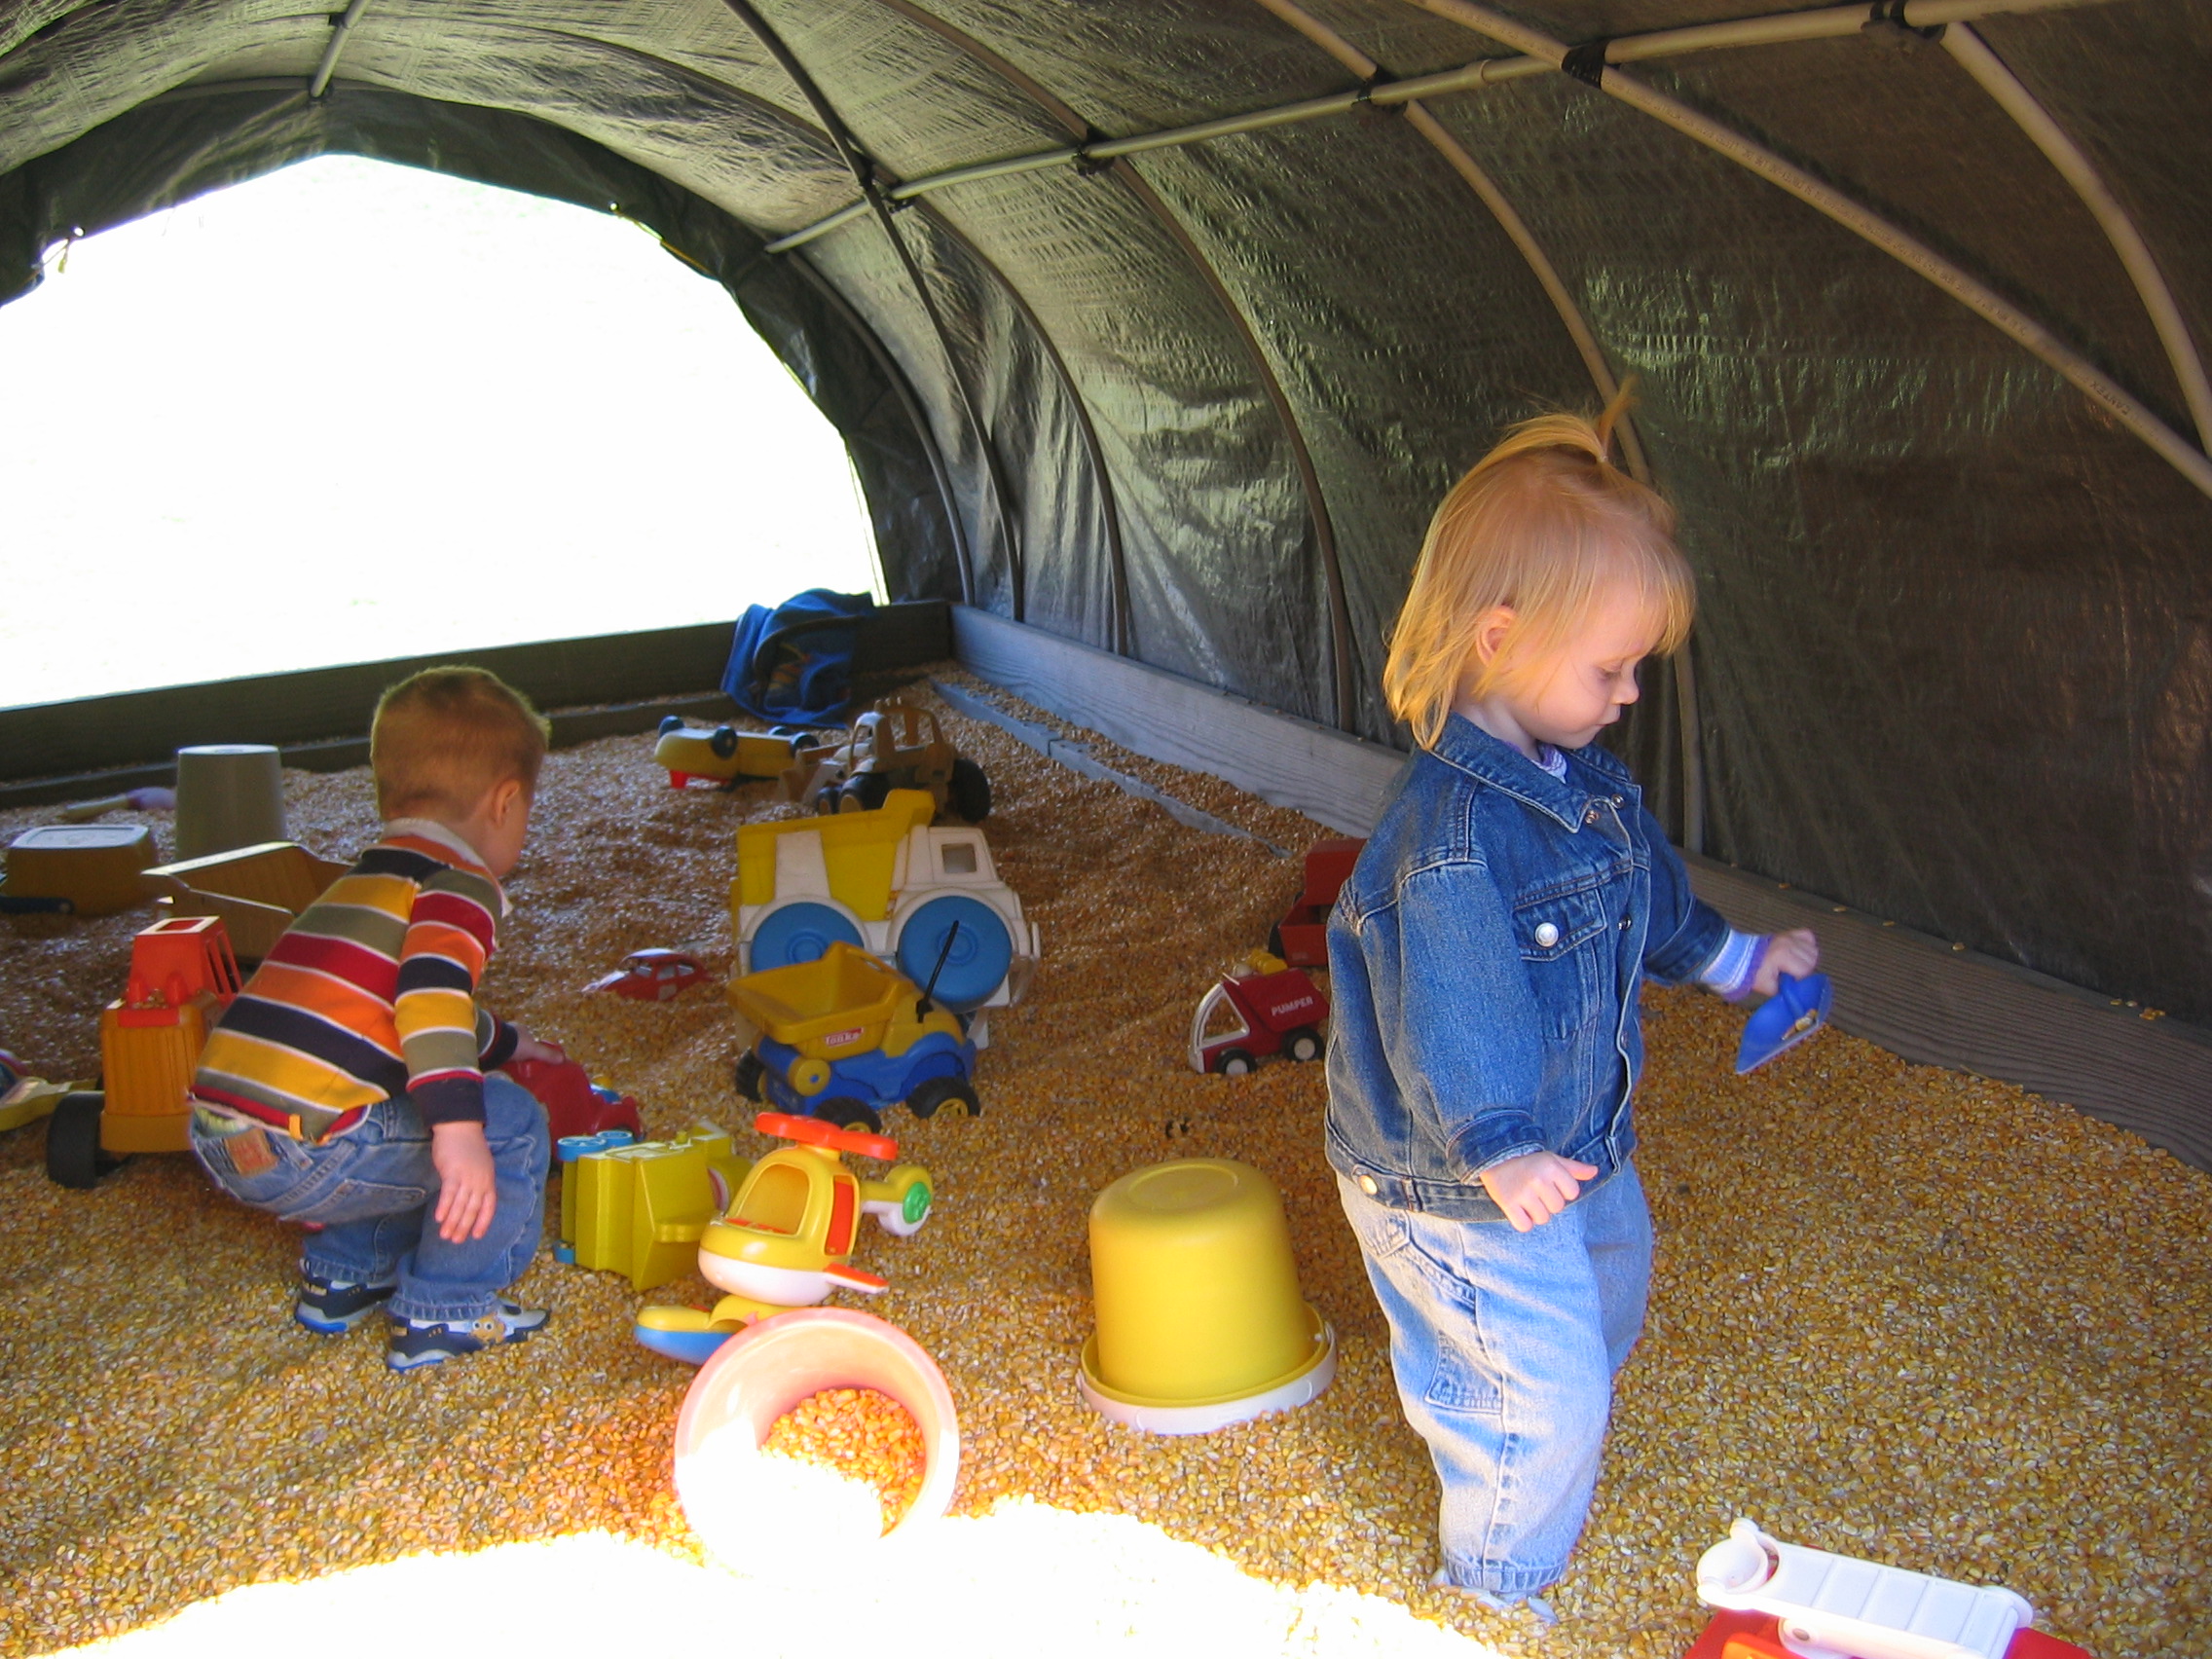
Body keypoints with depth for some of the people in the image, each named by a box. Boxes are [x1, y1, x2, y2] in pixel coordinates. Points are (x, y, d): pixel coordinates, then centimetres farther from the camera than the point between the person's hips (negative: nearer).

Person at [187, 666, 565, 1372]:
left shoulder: (366, 880, 26)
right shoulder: (463, 887, -4)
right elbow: (432, 996, -25)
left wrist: (506, 1044, 57)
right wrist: (460, 1130, -33)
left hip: (215, 1136, 9)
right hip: (299, 1150, -9)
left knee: (408, 1121, 31)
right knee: (510, 1124, 1)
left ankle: (342, 1277, 31)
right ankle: (441, 1315, 6)